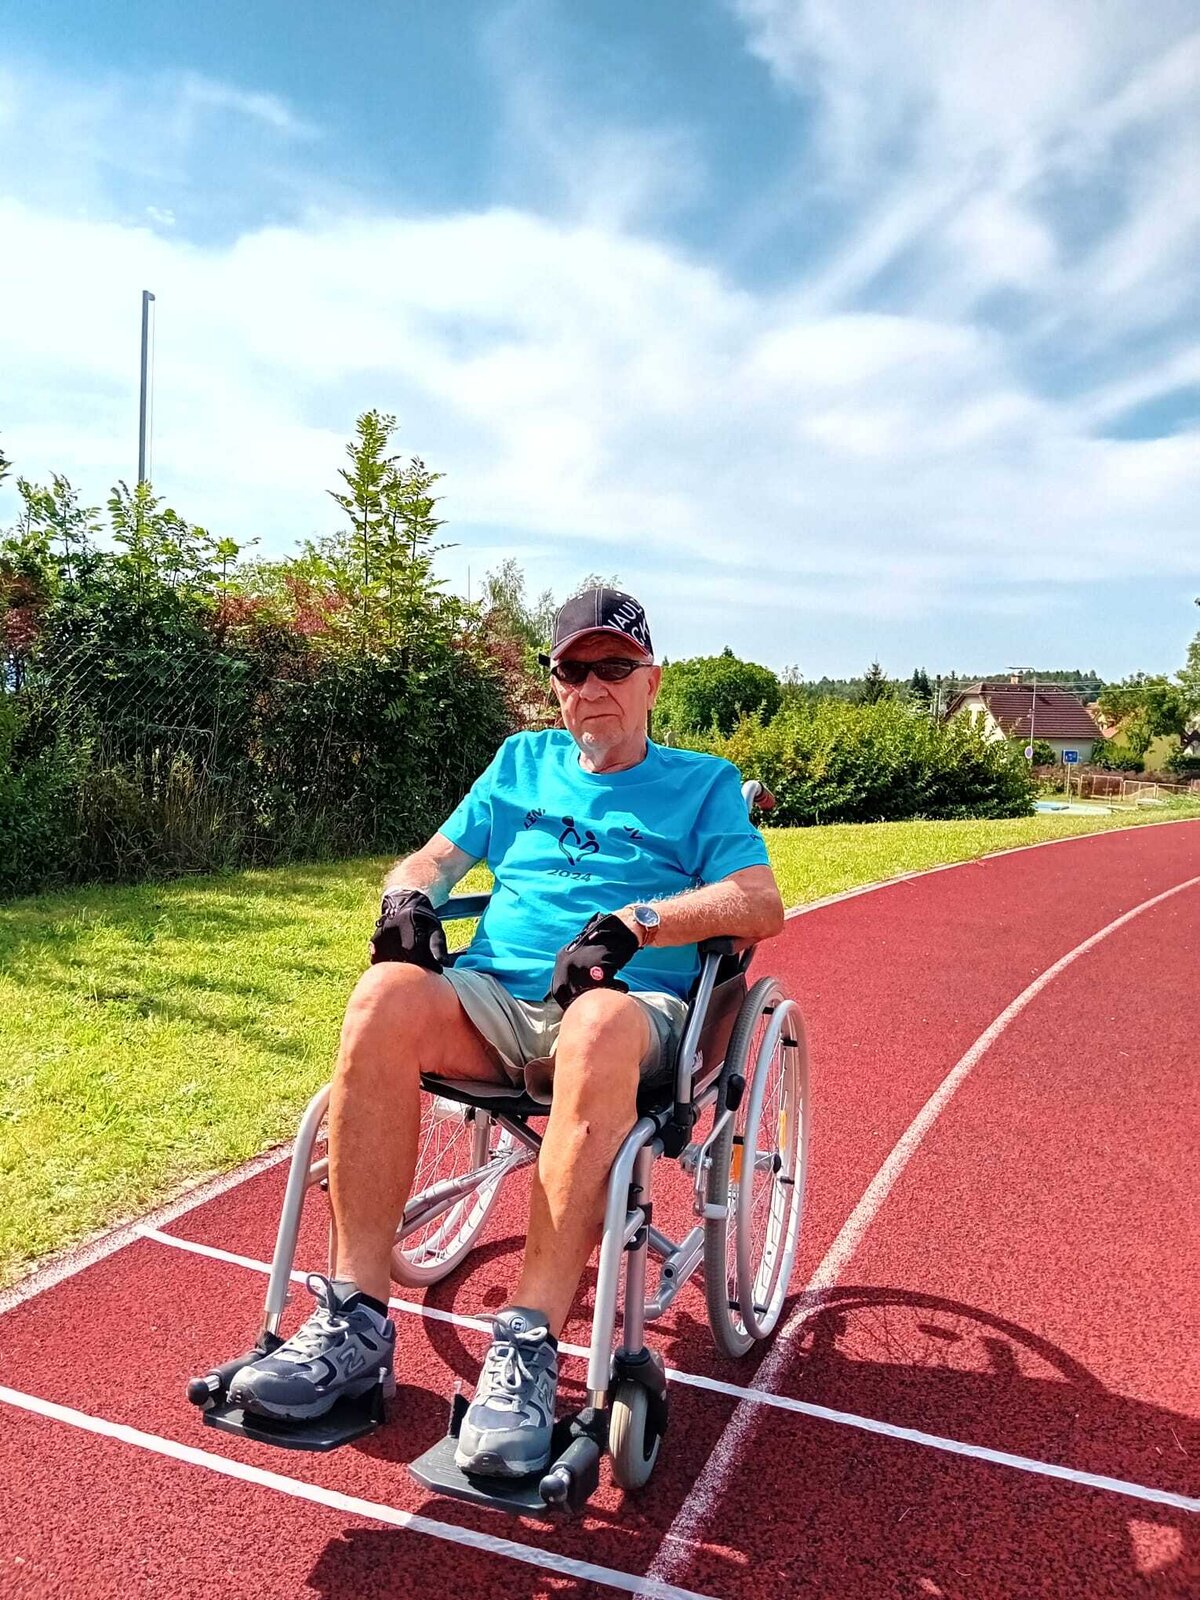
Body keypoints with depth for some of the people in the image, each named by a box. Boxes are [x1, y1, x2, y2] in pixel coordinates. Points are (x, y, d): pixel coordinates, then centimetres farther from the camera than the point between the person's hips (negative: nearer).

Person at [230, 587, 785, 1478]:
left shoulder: (702, 782, 14)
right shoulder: (524, 762, 24)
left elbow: (762, 904, -2)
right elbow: (435, 859, 22)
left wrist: (635, 921, -17)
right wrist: (408, 897, -3)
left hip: (632, 1008, -3)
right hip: (491, 999, 3)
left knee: (601, 1022, -40)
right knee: (387, 994, -30)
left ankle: (529, 1345, -34)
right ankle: (355, 1323, -25)